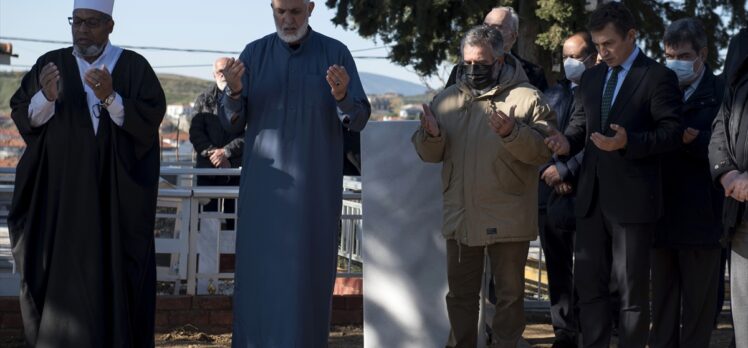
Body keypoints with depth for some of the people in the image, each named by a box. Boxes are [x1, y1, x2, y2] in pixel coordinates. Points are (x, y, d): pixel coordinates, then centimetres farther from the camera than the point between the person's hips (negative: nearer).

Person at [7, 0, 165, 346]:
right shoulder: (51, 64, 8)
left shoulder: (134, 67, 2)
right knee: (59, 269, 0)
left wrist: (110, 98, -22)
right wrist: (46, 97, -17)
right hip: (60, 189, 2)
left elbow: (150, 119, -8)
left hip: (117, 192, -2)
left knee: (112, 269, -2)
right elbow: (21, 115, 3)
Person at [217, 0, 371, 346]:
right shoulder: (254, 53, 1)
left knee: (308, 274, -2)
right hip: (265, 182, 1)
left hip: (315, 184, -1)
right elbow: (232, 122, -2)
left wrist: (341, 95, -29)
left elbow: (358, 120, -7)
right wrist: (234, 90, -24)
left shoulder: (336, 53, -3)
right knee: (258, 271, 1)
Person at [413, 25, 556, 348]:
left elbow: (543, 150, -14)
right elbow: (429, 153, 10)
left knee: (510, 291, 7)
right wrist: (432, 136, -12)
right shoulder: (447, 99, 8)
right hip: (460, 217, 4)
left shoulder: (526, 98, -6)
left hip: (507, 220, -4)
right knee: (460, 292, 14)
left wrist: (512, 133, -30)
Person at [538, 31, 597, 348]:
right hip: (548, 191, 6)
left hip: (582, 194, -6)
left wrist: (565, 171, -13)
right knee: (557, 268, 10)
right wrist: (549, 170, -5)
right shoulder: (552, 94, 16)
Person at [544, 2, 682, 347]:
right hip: (592, 197, 6)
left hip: (632, 200, -6)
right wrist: (567, 141, -7)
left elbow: (672, 132, -11)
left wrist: (628, 142, -25)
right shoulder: (591, 77, 14)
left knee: (632, 289, 1)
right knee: (589, 283, 10)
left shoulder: (658, 77, -5)